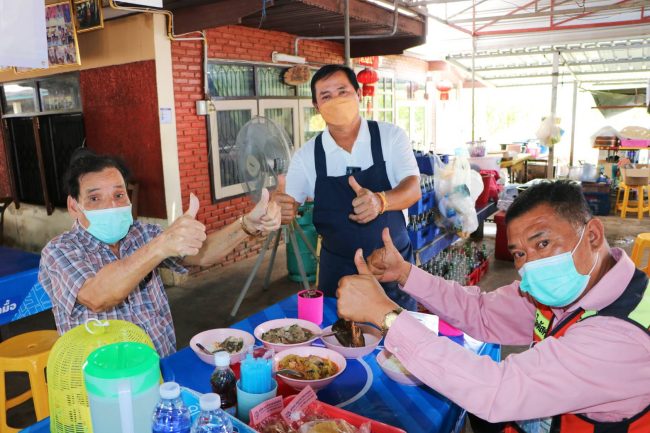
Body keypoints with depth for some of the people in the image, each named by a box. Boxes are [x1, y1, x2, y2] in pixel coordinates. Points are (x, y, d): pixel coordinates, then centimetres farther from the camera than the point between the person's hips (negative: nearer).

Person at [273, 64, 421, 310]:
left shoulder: (390, 136, -8)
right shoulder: (307, 155, -6)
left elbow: (413, 188, -16)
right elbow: (288, 204, -6)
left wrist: (380, 201, -37)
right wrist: (279, 209, -31)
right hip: (338, 269, 1)